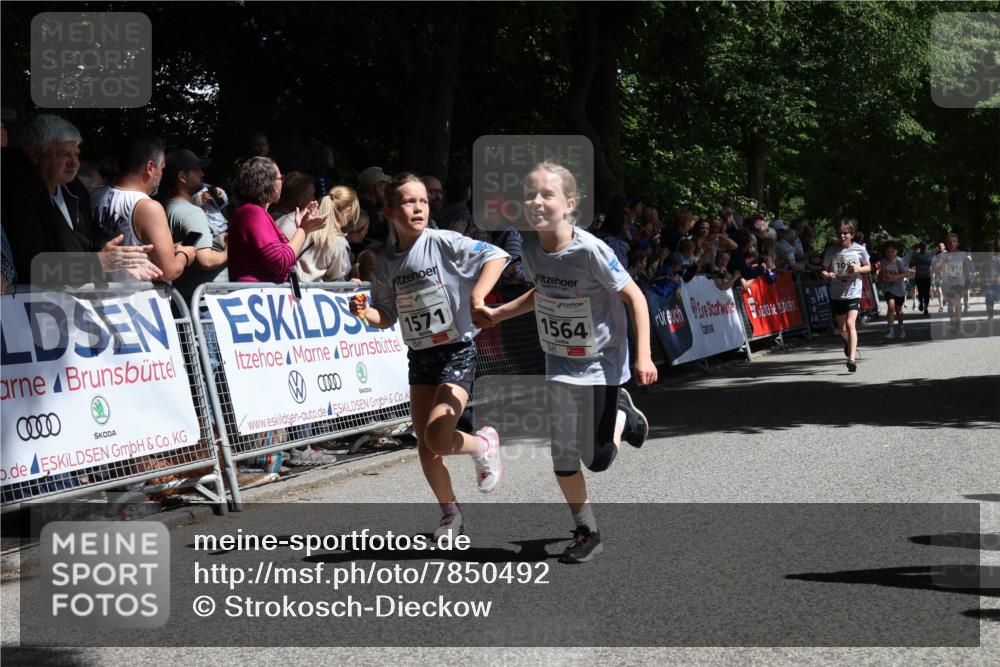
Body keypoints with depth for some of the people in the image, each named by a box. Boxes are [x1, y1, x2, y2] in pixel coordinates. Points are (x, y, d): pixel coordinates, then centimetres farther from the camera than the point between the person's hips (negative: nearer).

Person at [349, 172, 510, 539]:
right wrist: (366, 313, -10)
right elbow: (387, 316, 11)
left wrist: (478, 293, -28)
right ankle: (450, 512, 26)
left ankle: (483, 444, 13)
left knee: (438, 438, -19)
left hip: (457, 352, -5)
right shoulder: (387, 261, 3)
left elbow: (496, 255, -15)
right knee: (425, 447, 5)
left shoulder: (443, 243, -11)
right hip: (419, 357, 5)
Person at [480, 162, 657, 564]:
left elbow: (634, 296, -17)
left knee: (598, 459, 0)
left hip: (601, 363, -5)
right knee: (562, 456, 3)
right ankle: (586, 532, 22)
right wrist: (499, 314, 6)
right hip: (560, 363, 5)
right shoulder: (531, 249, -8)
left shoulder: (590, 250, -26)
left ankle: (621, 414, 31)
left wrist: (643, 356, -21)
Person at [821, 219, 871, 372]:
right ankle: (849, 343, 51)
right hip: (836, 293, 3)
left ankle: (852, 358, -24)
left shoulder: (859, 250, -4)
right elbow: (823, 269, 5)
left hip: (854, 292, -3)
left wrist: (858, 269, -12)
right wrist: (826, 274, -18)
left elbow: (868, 267, 9)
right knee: (841, 327, 17)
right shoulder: (832, 250, -1)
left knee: (850, 323, -20)